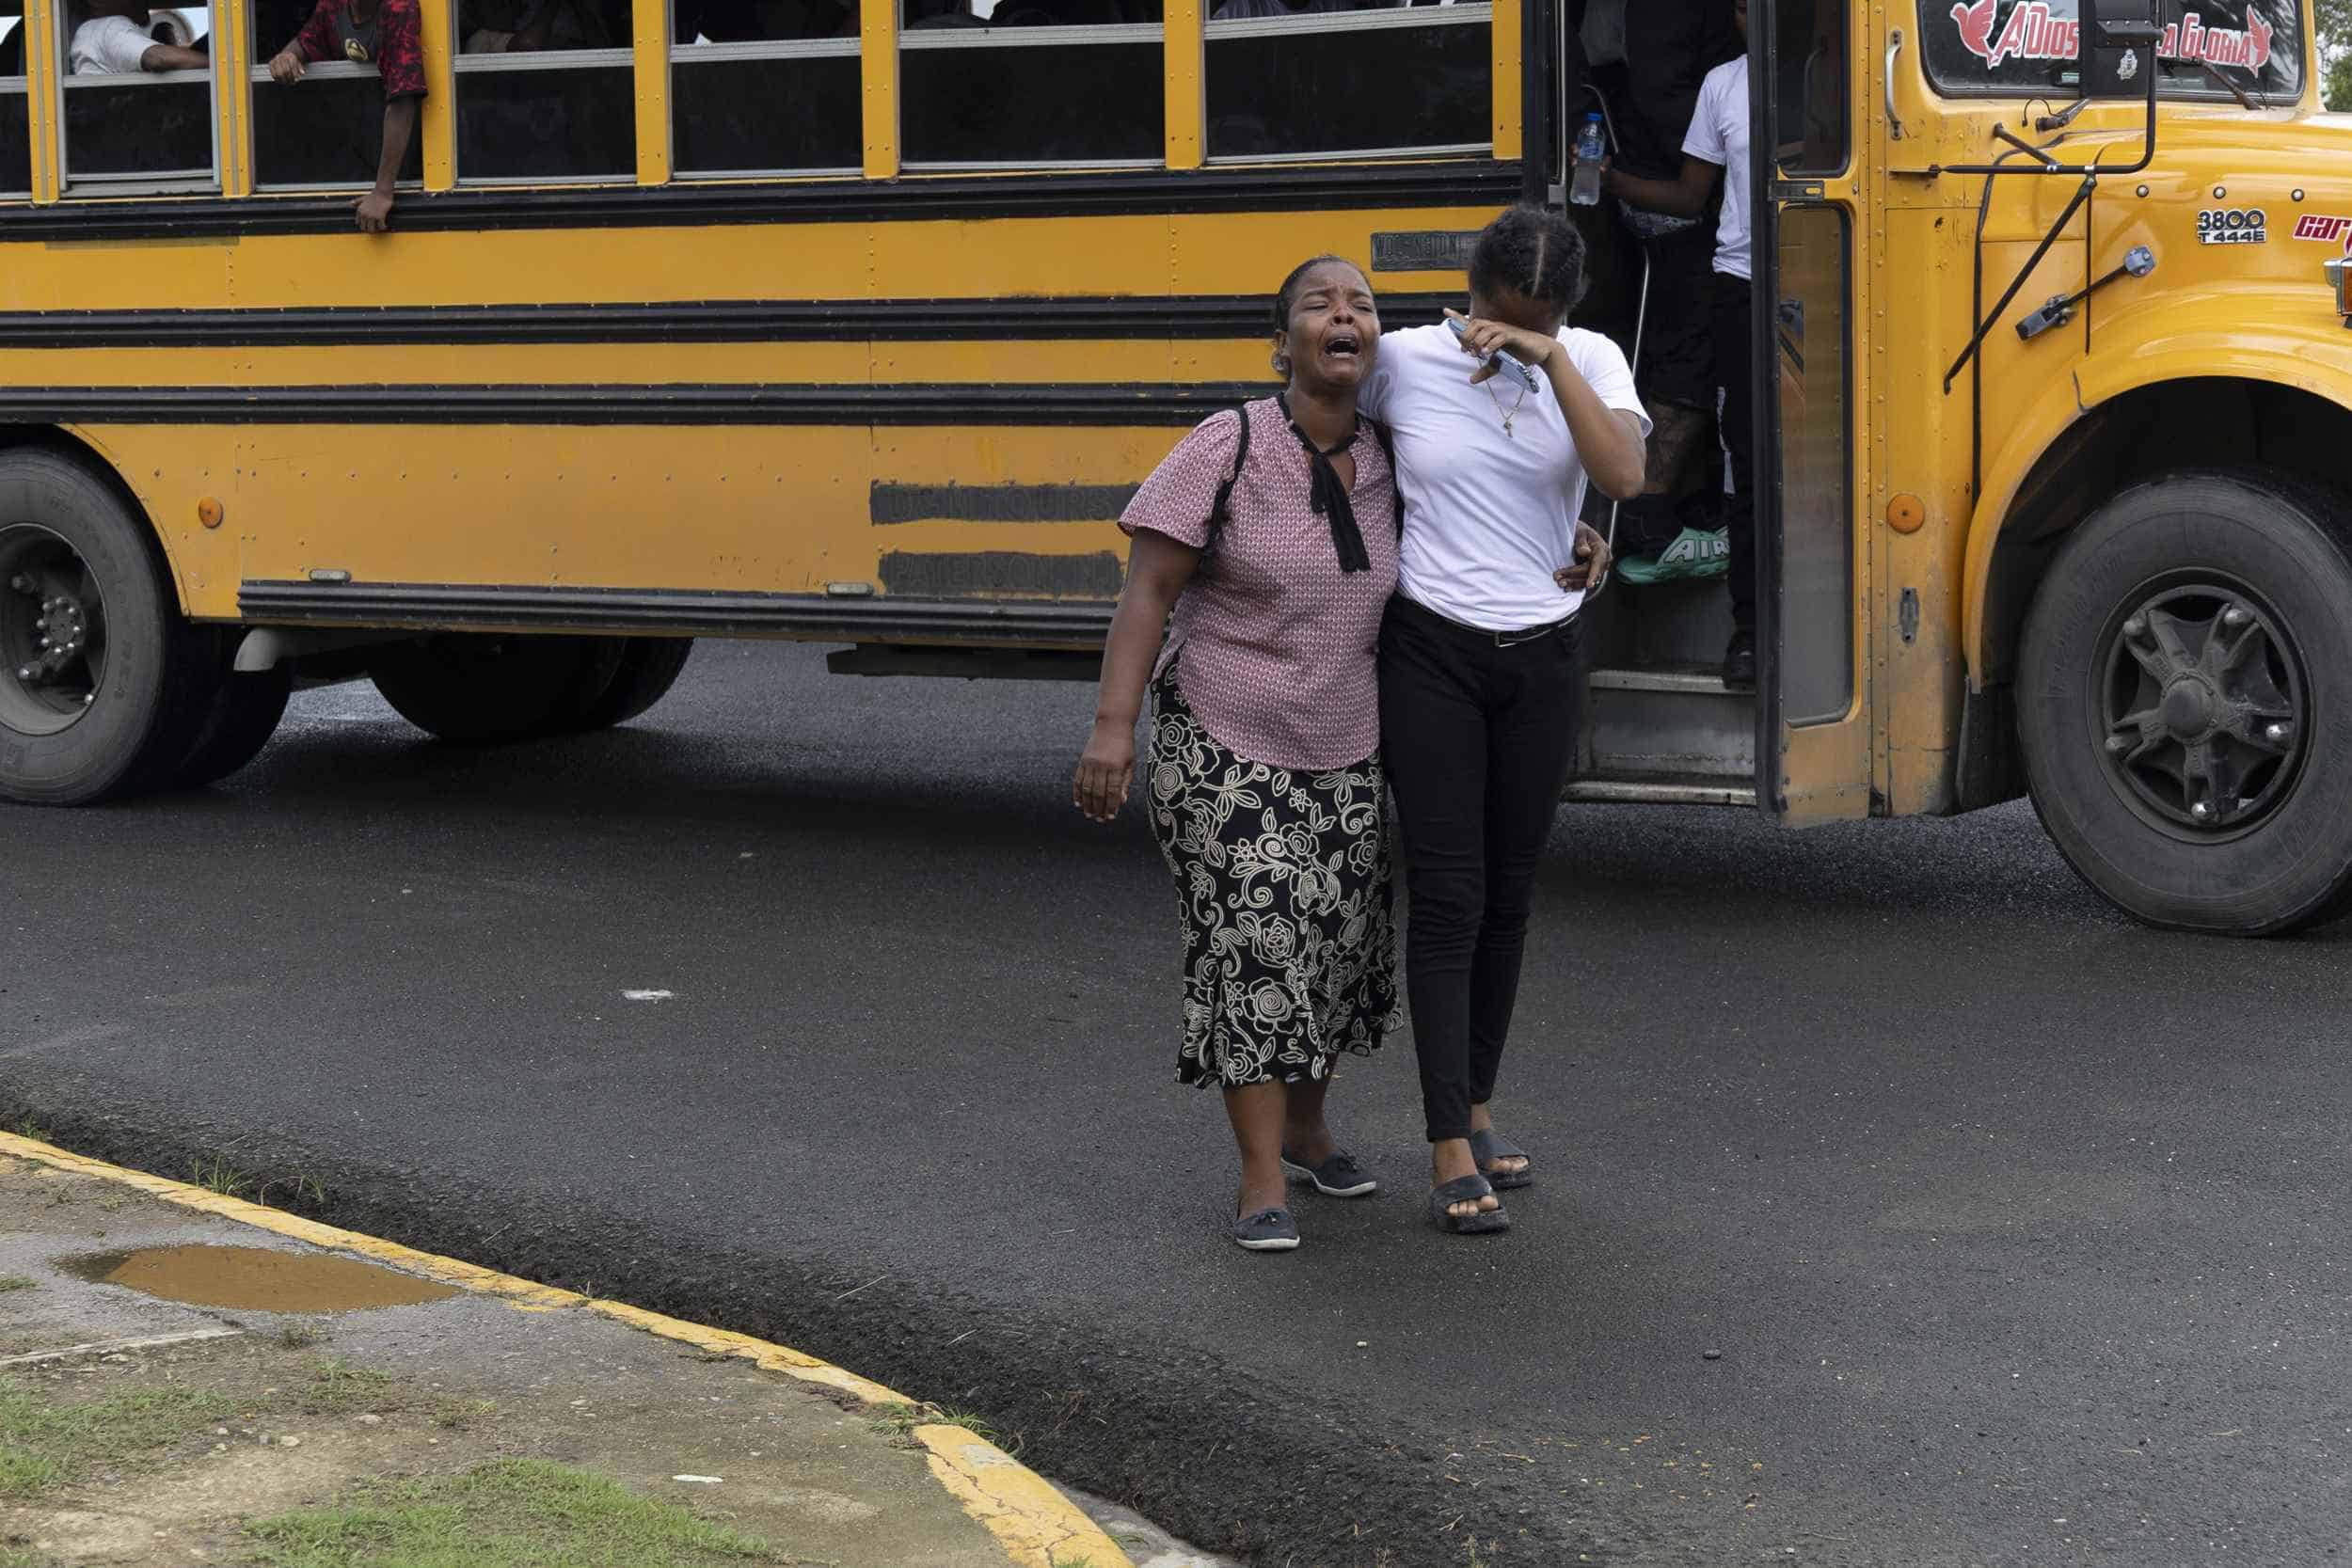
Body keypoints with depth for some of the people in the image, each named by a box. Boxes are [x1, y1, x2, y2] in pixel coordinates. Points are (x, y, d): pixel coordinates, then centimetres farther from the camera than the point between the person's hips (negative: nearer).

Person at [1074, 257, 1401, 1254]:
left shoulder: (1381, 467, 1)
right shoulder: (1229, 447, -14)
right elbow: (1148, 588, -14)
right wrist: (1114, 725, -22)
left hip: (1342, 758, 6)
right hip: (1223, 752, -5)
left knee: (1341, 941, 12)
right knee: (1251, 947, -8)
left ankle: (1305, 1126, 36)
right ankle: (1263, 1180, -1)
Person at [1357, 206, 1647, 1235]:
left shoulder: (1589, 361, -2)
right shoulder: (1402, 360, -6)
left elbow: (1623, 474, -20)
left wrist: (1548, 357, -24)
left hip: (1541, 657, 3)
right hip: (1430, 652, -2)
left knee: (1508, 895, 12)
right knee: (1447, 896, -6)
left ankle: (1476, 1106, 27)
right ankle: (1450, 1150, -5)